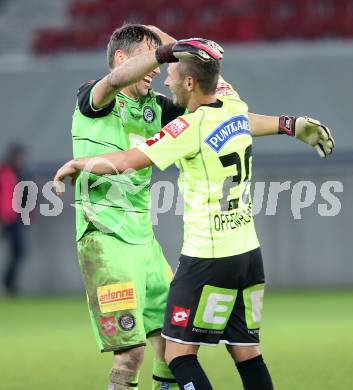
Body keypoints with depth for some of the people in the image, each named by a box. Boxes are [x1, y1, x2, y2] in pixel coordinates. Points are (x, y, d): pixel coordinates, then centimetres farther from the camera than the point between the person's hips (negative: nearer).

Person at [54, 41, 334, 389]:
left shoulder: (190, 127, -16)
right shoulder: (237, 109, 5)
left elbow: (124, 162, -17)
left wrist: (76, 164, -2)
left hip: (207, 260, -8)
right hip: (249, 254, 8)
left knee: (179, 354, -3)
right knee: (247, 354, 9)